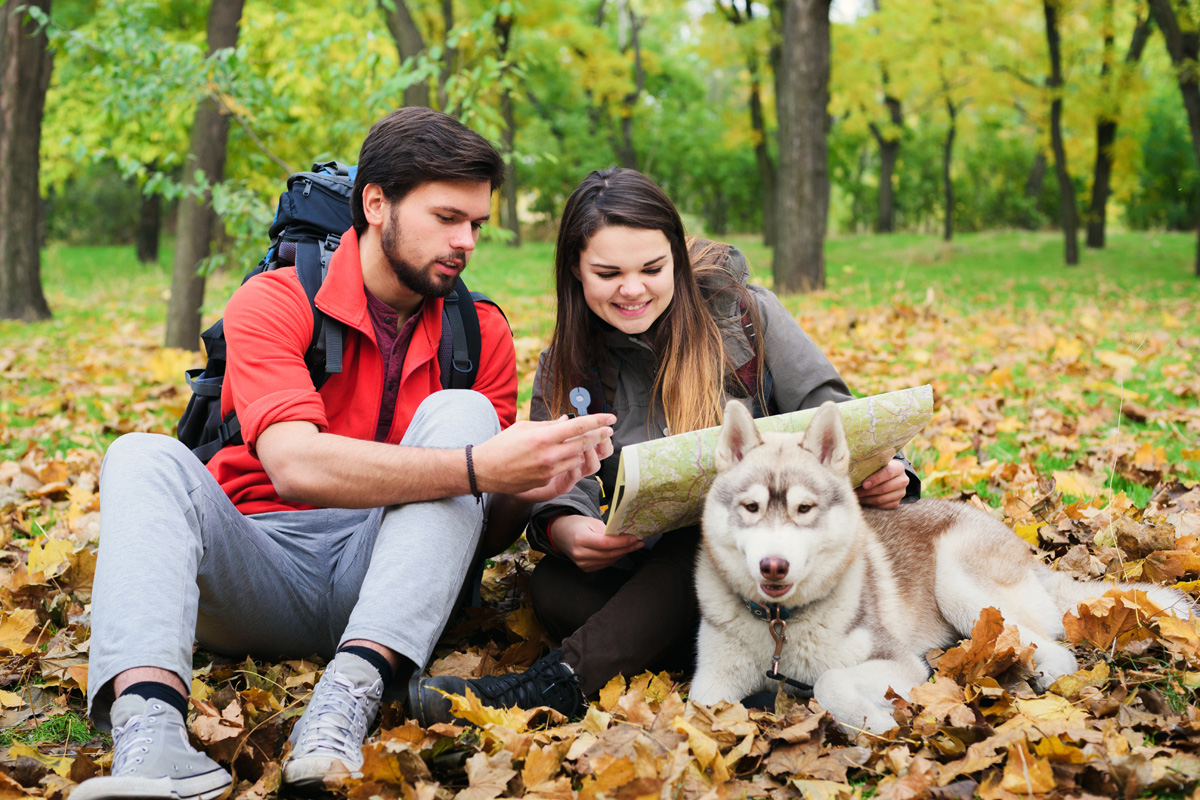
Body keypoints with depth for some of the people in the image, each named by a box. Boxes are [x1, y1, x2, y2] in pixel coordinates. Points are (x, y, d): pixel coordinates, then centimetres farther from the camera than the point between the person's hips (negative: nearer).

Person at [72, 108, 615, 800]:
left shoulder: (481, 333, 6)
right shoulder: (275, 302, -7)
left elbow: (491, 525, 5)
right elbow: (296, 464, -25)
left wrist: (531, 486, -20)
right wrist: (477, 468, -33)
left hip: (386, 573, 2)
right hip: (258, 570, -1)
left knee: (460, 412, -20)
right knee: (145, 458, -25)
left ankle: (353, 692, -38)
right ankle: (149, 722, -49)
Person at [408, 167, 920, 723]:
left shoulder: (744, 314, 0)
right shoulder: (564, 369, 6)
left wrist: (881, 472, -22)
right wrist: (562, 528, -31)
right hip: (654, 570, 2)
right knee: (554, 587, -27)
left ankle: (566, 677, -39)